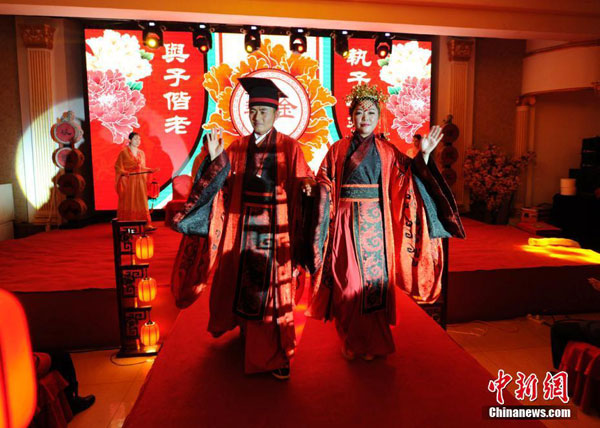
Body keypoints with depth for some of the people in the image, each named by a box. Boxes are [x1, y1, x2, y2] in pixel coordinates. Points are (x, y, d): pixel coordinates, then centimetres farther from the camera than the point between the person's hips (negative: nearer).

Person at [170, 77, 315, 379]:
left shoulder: (289, 147, -1)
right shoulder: (237, 148, 8)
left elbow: (301, 185, -8)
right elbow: (224, 186, 3)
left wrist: (307, 185, -29)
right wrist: (215, 158, -9)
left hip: (275, 228, -3)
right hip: (243, 227, 4)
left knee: (273, 290, 1)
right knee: (243, 284, 13)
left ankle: (275, 355, 13)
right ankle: (249, 334, 37)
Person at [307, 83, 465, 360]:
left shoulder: (388, 151, 8)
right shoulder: (338, 149, 6)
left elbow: (409, 179, -1)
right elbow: (324, 188, 3)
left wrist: (424, 155, -11)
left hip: (376, 224, 1)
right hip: (346, 223, 0)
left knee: (374, 278, 3)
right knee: (347, 280, 2)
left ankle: (373, 343, 20)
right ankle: (351, 343, 20)